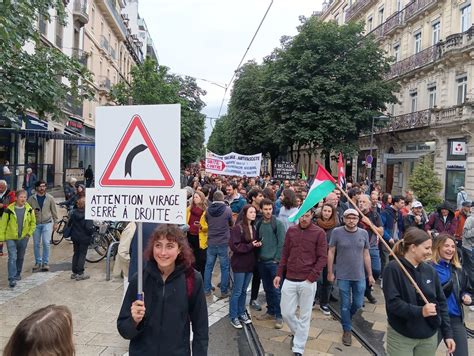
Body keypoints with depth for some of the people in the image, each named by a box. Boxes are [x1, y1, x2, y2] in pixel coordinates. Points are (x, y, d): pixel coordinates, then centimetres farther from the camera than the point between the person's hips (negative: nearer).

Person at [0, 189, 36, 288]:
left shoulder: (29, 209, -3)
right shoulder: (9, 210, -10)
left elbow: (33, 223, 9)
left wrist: (29, 233, 0)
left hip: (23, 238, 3)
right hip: (11, 238, -3)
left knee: (20, 257, 16)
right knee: (12, 257, -10)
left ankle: (17, 274, 35)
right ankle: (12, 279, -7)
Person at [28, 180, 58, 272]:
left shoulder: (50, 198, -1)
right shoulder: (31, 199, 0)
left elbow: (54, 211, 4)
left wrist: (55, 222, 4)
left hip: (47, 223, -2)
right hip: (36, 224, 2)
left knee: (46, 243, -7)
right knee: (36, 244, 8)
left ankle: (45, 262, 5)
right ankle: (38, 262, 21)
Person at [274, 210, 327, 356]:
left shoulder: (319, 233, -6)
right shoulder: (291, 230, 5)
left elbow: (323, 258, -6)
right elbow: (285, 254, 11)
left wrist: (312, 277, -13)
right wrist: (279, 274, 6)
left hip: (308, 282, -3)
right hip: (289, 280, 3)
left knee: (305, 316, 8)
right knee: (286, 313, 8)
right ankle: (298, 333, 38)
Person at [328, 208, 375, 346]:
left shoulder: (364, 233, -1)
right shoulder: (337, 232, -9)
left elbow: (366, 255, 7)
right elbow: (331, 253, -3)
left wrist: (370, 274, 7)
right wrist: (330, 272, -3)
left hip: (360, 276, 3)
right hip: (343, 276, -3)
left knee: (358, 304, 13)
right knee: (345, 305, 7)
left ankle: (346, 318, 43)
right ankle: (347, 330, 26)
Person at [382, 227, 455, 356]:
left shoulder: (430, 270, 0)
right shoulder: (393, 268, -15)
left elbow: (441, 302, 6)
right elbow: (392, 302, -19)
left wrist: (447, 333, 3)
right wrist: (420, 311, -28)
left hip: (429, 336, 5)